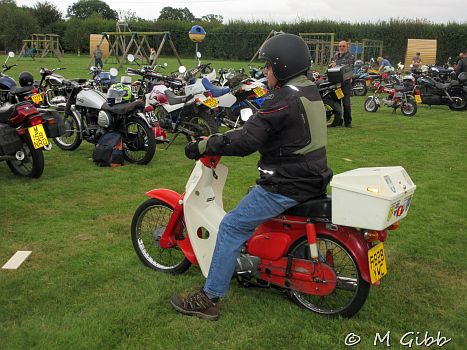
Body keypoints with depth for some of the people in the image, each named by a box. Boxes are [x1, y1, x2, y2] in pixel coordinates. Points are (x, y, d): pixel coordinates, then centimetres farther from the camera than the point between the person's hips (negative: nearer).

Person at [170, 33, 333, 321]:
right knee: (254, 195, 32)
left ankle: (209, 299, 0)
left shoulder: (284, 99, -19)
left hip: (286, 186, -10)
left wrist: (204, 146, -13)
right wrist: (220, 137, 18)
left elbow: (246, 142, -23)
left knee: (232, 227, -4)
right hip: (312, 179, 10)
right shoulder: (310, 92, 11)